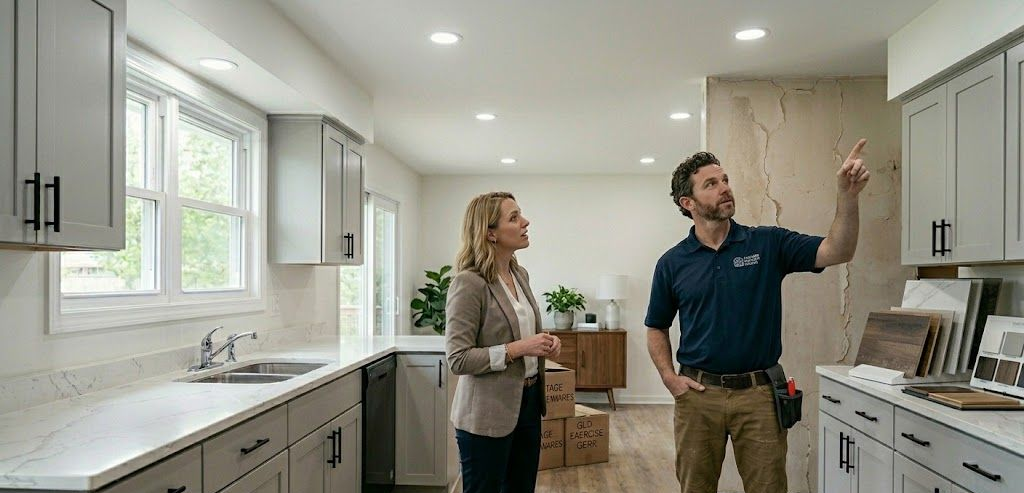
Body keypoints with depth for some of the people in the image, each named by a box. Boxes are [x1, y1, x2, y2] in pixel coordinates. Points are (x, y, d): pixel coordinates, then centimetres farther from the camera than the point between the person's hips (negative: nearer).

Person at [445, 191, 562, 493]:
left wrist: (544, 343, 0)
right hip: (487, 414, -8)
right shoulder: (469, 283, -18)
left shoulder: (520, 274, 7)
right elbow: (458, 359, -19)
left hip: (527, 402, 8)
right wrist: (517, 349, -22)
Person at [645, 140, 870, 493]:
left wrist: (847, 196, -26)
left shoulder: (768, 243, 0)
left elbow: (837, 252, -12)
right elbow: (656, 328, 11)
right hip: (698, 394, 1)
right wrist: (669, 377, -3)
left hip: (758, 393, 0)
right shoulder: (672, 263, 1)